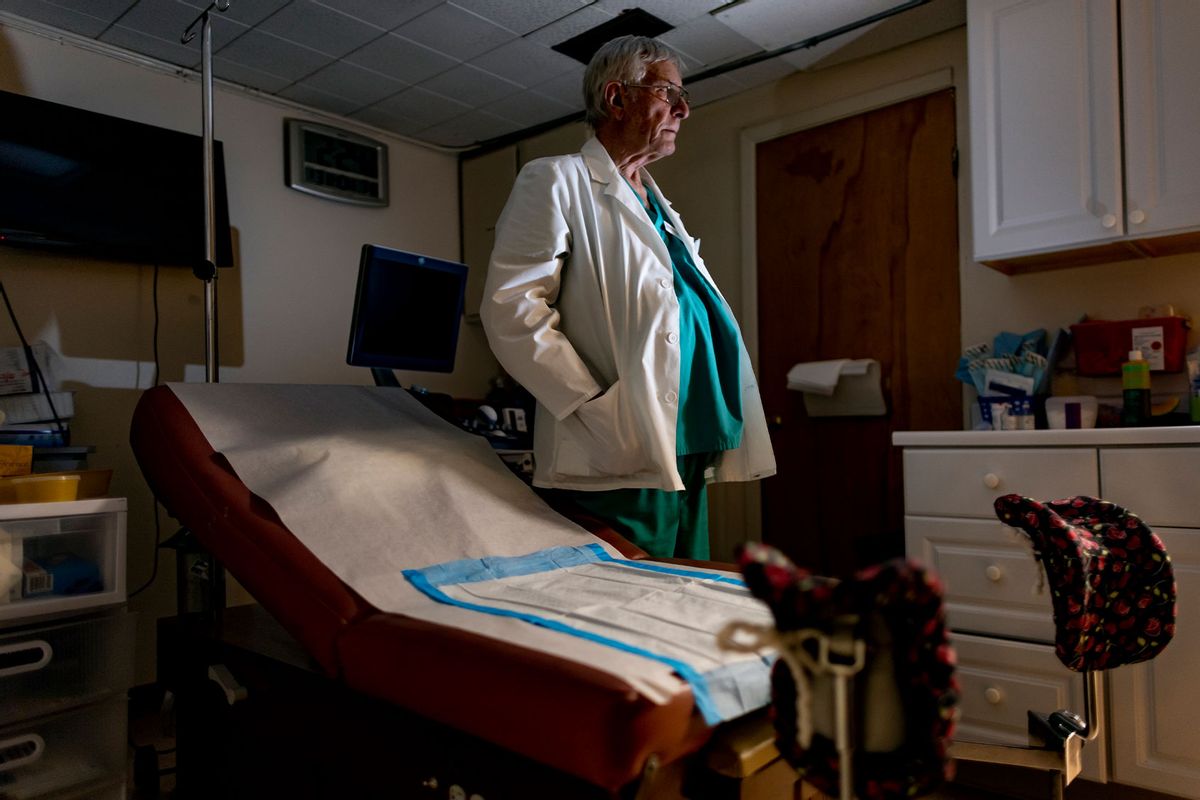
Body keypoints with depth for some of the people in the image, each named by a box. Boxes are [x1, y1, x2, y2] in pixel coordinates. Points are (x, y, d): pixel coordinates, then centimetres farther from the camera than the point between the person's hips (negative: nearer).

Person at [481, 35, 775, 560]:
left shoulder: (659, 207, 24)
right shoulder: (555, 181, -2)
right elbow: (510, 309, -14)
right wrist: (599, 409, -19)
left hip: (686, 459, 8)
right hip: (618, 463, -8)